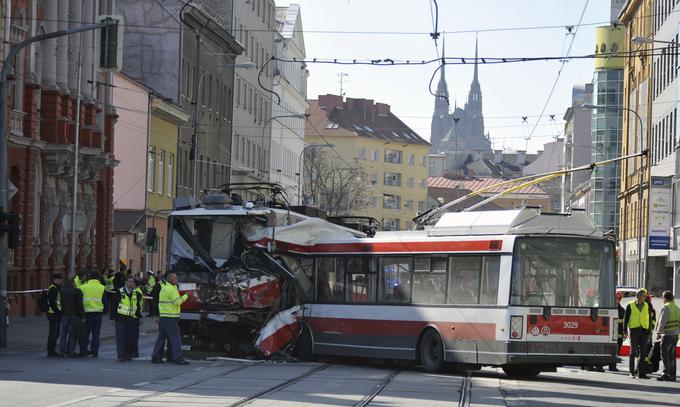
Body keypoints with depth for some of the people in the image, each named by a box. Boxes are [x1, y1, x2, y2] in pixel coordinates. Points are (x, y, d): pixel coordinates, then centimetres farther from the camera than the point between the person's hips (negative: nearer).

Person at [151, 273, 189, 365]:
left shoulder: (163, 288, 17)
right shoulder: (172, 289, -13)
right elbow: (177, 302, -16)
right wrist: (185, 296, -7)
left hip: (162, 316, 9)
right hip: (170, 317, -9)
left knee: (161, 337, 13)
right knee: (175, 338, -8)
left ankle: (155, 357, 13)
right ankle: (178, 358, -12)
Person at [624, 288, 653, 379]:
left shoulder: (647, 306, 10)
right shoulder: (630, 306, 1)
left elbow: (649, 319, 13)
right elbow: (626, 319, 3)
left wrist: (649, 331, 5)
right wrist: (625, 331, -2)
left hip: (644, 331, 3)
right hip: (634, 330, -3)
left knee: (643, 352, 3)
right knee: (633, 352, -3)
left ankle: (641, 372, 7)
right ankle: (632, 371, 4)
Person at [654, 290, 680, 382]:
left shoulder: (666, 307, -10)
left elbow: (662, 321, -17)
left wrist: (658, 333, -18)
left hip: (667, 334, -8)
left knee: (664, 354, -6)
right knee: (671, 355, 11)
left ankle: (667, 373, -12)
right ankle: (672, 375, 12)